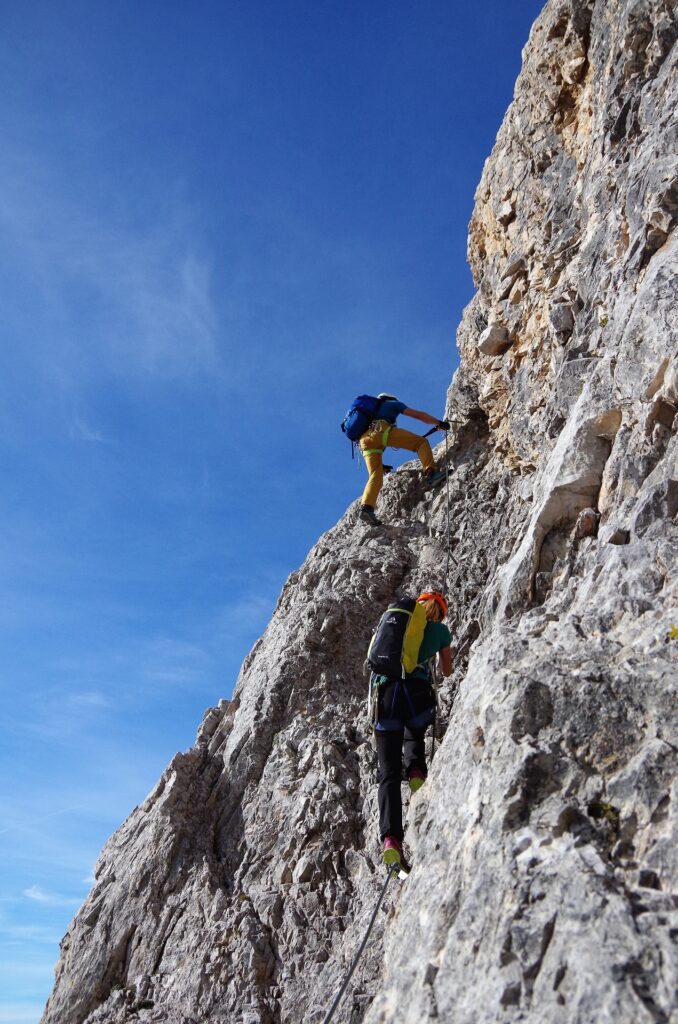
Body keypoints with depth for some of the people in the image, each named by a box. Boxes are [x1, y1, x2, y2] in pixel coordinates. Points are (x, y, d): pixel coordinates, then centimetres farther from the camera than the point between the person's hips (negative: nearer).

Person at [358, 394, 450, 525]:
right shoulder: (393, 404, 30)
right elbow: (419, 415, 22)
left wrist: (380, 464, 39)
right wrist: (439, 423, 29)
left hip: (365, 439, 5)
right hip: (382, 430, -5)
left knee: (376, 477, 1)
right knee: (420, 442, 1)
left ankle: (366, 508, -18)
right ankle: (430, 473, -19)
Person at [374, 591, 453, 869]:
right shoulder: (440, 630, 17)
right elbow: (447, 672, 29)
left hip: (387, 692, 1)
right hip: (417, 692, -1)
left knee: (388, 773, 1)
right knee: (414, 736, 34)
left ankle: (390, 837, -16)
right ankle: (416, 769, 4)